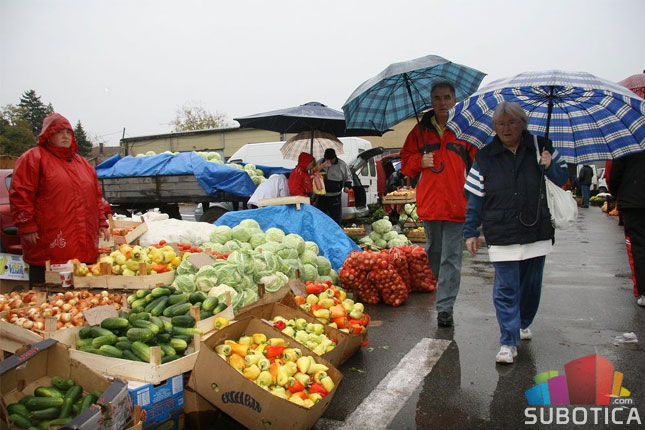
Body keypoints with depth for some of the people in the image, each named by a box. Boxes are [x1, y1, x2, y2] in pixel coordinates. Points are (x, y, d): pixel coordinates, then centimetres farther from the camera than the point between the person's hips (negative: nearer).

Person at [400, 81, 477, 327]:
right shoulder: (421, 130, 10)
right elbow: (406, 163, 16)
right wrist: (420, 161, -6)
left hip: (456, 205, -3)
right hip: (429, 204, 3)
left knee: (451, 258, -2)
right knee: (433, 252, 15)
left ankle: (445, 307, 4)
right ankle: (443, 287, 37)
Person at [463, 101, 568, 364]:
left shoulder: (541, 148, 5)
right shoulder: (485, 157, 1)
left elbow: (563, 179, 14)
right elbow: (474, 198, 3)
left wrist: (550, 167, -9)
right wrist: (471, 232, 0)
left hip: (537, 233, 2)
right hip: (501, 236, -2)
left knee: (531, 285, 15)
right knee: (506, 288, -4)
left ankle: (523, 323, 39)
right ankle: (508, 343, 3)